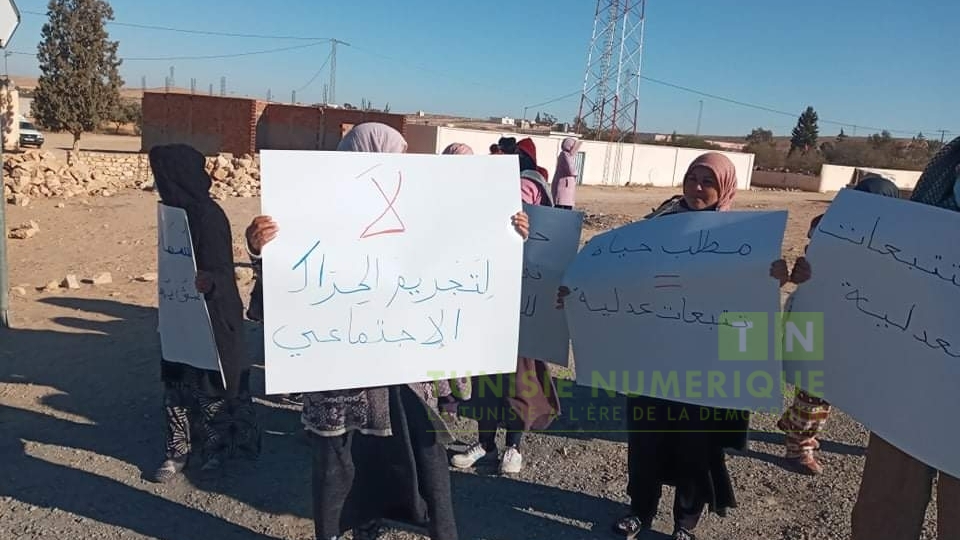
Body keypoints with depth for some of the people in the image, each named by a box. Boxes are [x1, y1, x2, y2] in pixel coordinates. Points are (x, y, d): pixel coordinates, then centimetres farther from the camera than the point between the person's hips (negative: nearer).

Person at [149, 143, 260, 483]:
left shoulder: (208, 217, -22)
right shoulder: (178, 210, 5)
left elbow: (222, 271, -24)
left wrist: (208, 282, -43)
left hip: (212, 317, -9)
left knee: (210, 384, 8)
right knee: (176, 385, 14)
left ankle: (216, 448, 28)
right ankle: (179, 450, 28)